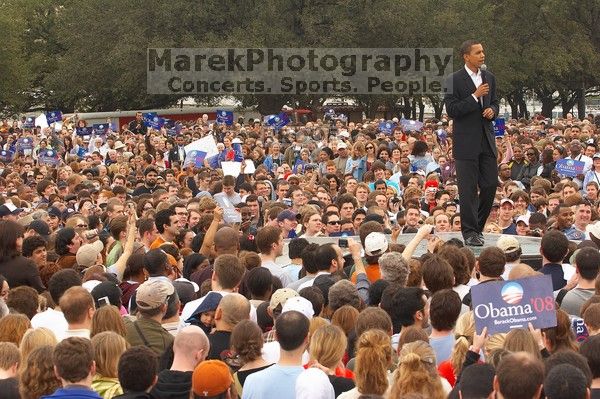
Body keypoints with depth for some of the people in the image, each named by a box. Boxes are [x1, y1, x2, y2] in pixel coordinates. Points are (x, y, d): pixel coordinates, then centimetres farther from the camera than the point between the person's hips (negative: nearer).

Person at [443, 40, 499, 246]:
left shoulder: (489, 78, 11)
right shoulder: (455, 80, -8)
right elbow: (451, 110, -13)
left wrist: (492, 110, 0)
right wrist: (475, 97, -19)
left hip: (486, 140, 6)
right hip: (466, 142, -6)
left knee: (490, 185, 6)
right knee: (468, 189, -2)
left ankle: (477, 226, 22)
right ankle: (470, 232, 5)